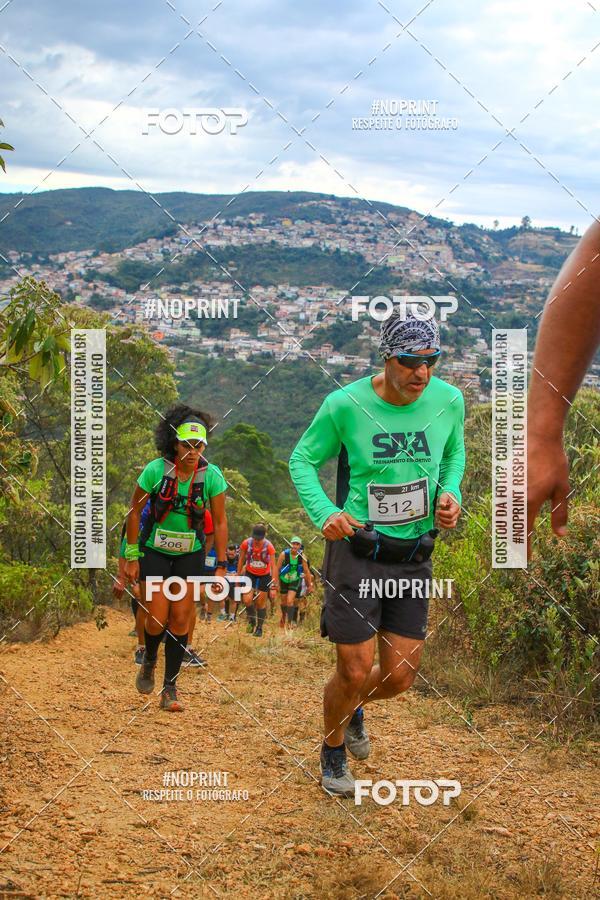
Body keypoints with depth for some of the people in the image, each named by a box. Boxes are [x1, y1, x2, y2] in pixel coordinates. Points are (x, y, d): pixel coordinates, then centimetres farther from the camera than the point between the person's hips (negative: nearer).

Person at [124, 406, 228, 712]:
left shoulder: (211, 475, -13)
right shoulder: (156, 470, -17)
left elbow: (219, 522, -4)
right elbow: (134, 511, -5)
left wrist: (221, 566, -5)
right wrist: (131, 556, -5)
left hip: (190, 554, 1)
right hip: (155, 551, -1)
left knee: (180, 619, -5)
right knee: (157, 619, -8)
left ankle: (170, 688, 6)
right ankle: (149, 660, 26)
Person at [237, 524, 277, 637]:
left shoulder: (269, 546, -25)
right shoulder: (246, 543, -20)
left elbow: (273, 565, -21)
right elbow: (241, 560, -5)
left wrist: (274, 583, -24)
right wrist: (238, 576, 0)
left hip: (264, 575, -1)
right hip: (250, 574, 1)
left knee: (260, 603, 4)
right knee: (247, 600, -15)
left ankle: (259, 628, 20)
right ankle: (251, 621, 11)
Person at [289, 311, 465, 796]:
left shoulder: (448, 400, -6)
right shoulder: (346, 405, -15)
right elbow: (302, 460, -1)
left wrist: (450, 494, -5)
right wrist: (325, 513, -18)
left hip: (414, 558, 4)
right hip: (356, 552, -3)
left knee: (399, 677, 6)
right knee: (355, 672, -1)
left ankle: (354, 708, 43)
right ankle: (333, 754, 29)